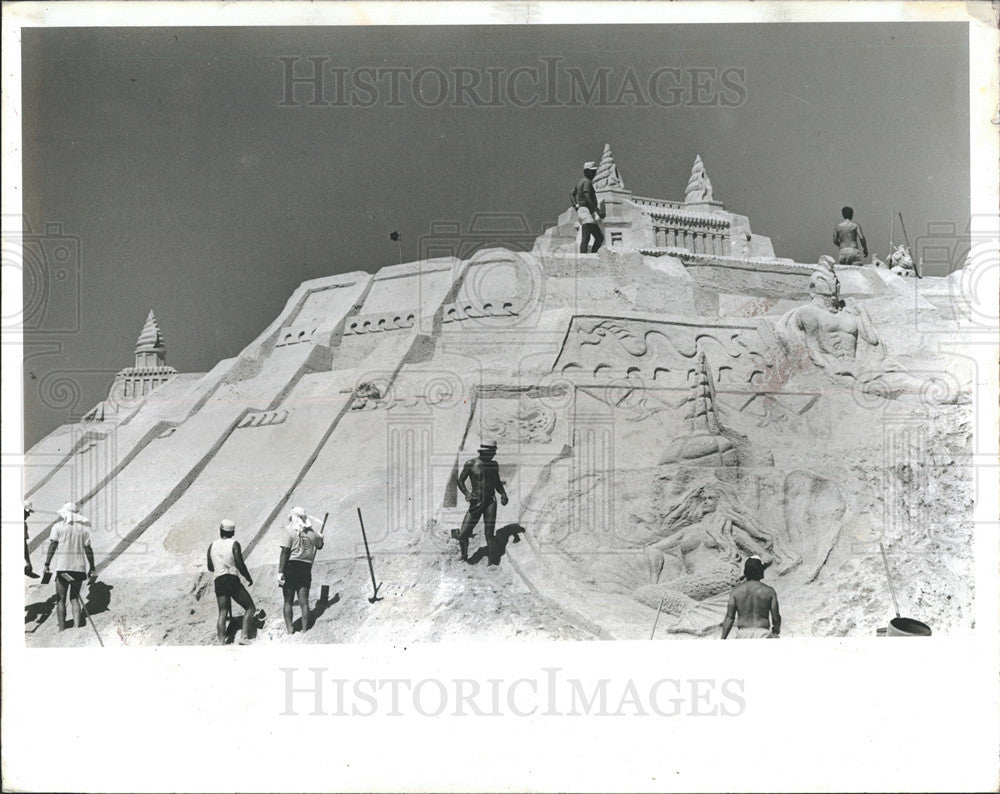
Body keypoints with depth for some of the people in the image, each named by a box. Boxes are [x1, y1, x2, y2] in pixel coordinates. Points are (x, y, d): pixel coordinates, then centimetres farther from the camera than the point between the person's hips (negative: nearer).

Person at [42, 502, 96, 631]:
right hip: (80, 567, 3)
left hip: (63, 567, -3)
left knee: (60, 599, 6)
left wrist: (47, 565, -5)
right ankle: (77, 626, -1)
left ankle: (62, 629, 2)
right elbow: (88, 549, 7)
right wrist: (92, 568, 10)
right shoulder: (84, 528, 9)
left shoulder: (58, 527, 1)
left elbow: (52, 546, -5)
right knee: (75, 598, 13)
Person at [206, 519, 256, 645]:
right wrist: (249, 578, 7)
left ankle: (221, 642, -5)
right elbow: (240, 565, -8)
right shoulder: (234, 544, -3)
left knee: (222, 613, 8)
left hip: (218, 581, 5)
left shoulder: (212, 545, 11)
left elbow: (210, 567, 18)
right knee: (250, 608, 4)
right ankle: (245, 637, -10)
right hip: (233, 580, -5)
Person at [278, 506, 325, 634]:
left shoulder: (290, 532, -7)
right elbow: (320, 546, 27)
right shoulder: (313, 534, 6)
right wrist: (320, 538, 49)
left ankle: (289, 629, 1)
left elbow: (285, 553, -13)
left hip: (290, 567, -3)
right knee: (304, 601, 6)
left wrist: (280, 572, -15)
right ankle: (305, 629, 4)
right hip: (306, 569, 3)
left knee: (288, 601, 5)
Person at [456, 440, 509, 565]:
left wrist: (503, 494, 4)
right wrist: (466, 493, -18)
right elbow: (460, 481, 0)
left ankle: (492, 561, 5)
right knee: (463, 534, -6)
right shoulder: (470, 464, -6)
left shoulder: (494, 465, 7)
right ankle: (464, 555, 21)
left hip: (491, 502, 2)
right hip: (476, 503, -2)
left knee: (489, 535, -2)